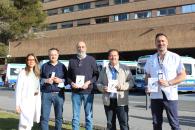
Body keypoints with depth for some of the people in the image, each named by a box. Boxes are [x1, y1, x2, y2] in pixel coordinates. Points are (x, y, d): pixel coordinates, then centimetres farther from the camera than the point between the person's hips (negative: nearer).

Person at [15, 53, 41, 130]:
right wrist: (17, 104, -13)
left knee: (30, 123, 11)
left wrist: (39, 102, 9)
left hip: (35, 101, 7)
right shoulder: (23, 73, -7)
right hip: (25, 101, -6)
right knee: (25, 124, -12)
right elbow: (18, 89, -9)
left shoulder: (37, 73, 12)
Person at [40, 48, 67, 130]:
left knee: (59, 117, 6)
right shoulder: (44, 66, 10)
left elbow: (67, 79, 9)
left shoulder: (62, 66, 9)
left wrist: (61, 80, -10)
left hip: (59, 94, 0)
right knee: (44, 117, 0)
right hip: (46, 94, 0)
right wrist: (46, 80, -8)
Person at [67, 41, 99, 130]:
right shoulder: (72, 61, 10)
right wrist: (71, 83, -7)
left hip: (88, 91, -2)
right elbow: (68, 75, 13)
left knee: (88, 115, 5)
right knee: (75, 116, 8)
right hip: (75, 92, 2)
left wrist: (88, 82, -13)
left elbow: (96, 75, 2)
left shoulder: (91, 59, 3)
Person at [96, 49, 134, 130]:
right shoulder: (104, 70, 14)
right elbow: (98, 83, 13)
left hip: (121, 101, -3)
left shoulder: (125, 69, 7)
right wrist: (102, 88, -9)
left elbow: (131, 81, 1)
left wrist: (123, 86, -17)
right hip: (108, 101, 3)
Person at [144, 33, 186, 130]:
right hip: (155, 95, 3)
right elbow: (147, 76, 17)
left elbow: (183, 75, -2)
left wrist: (168, 83, -16)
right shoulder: (150, 59, 10)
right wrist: (148, 86, -4)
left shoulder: (175, 57, -1)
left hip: (170, 95, -3)